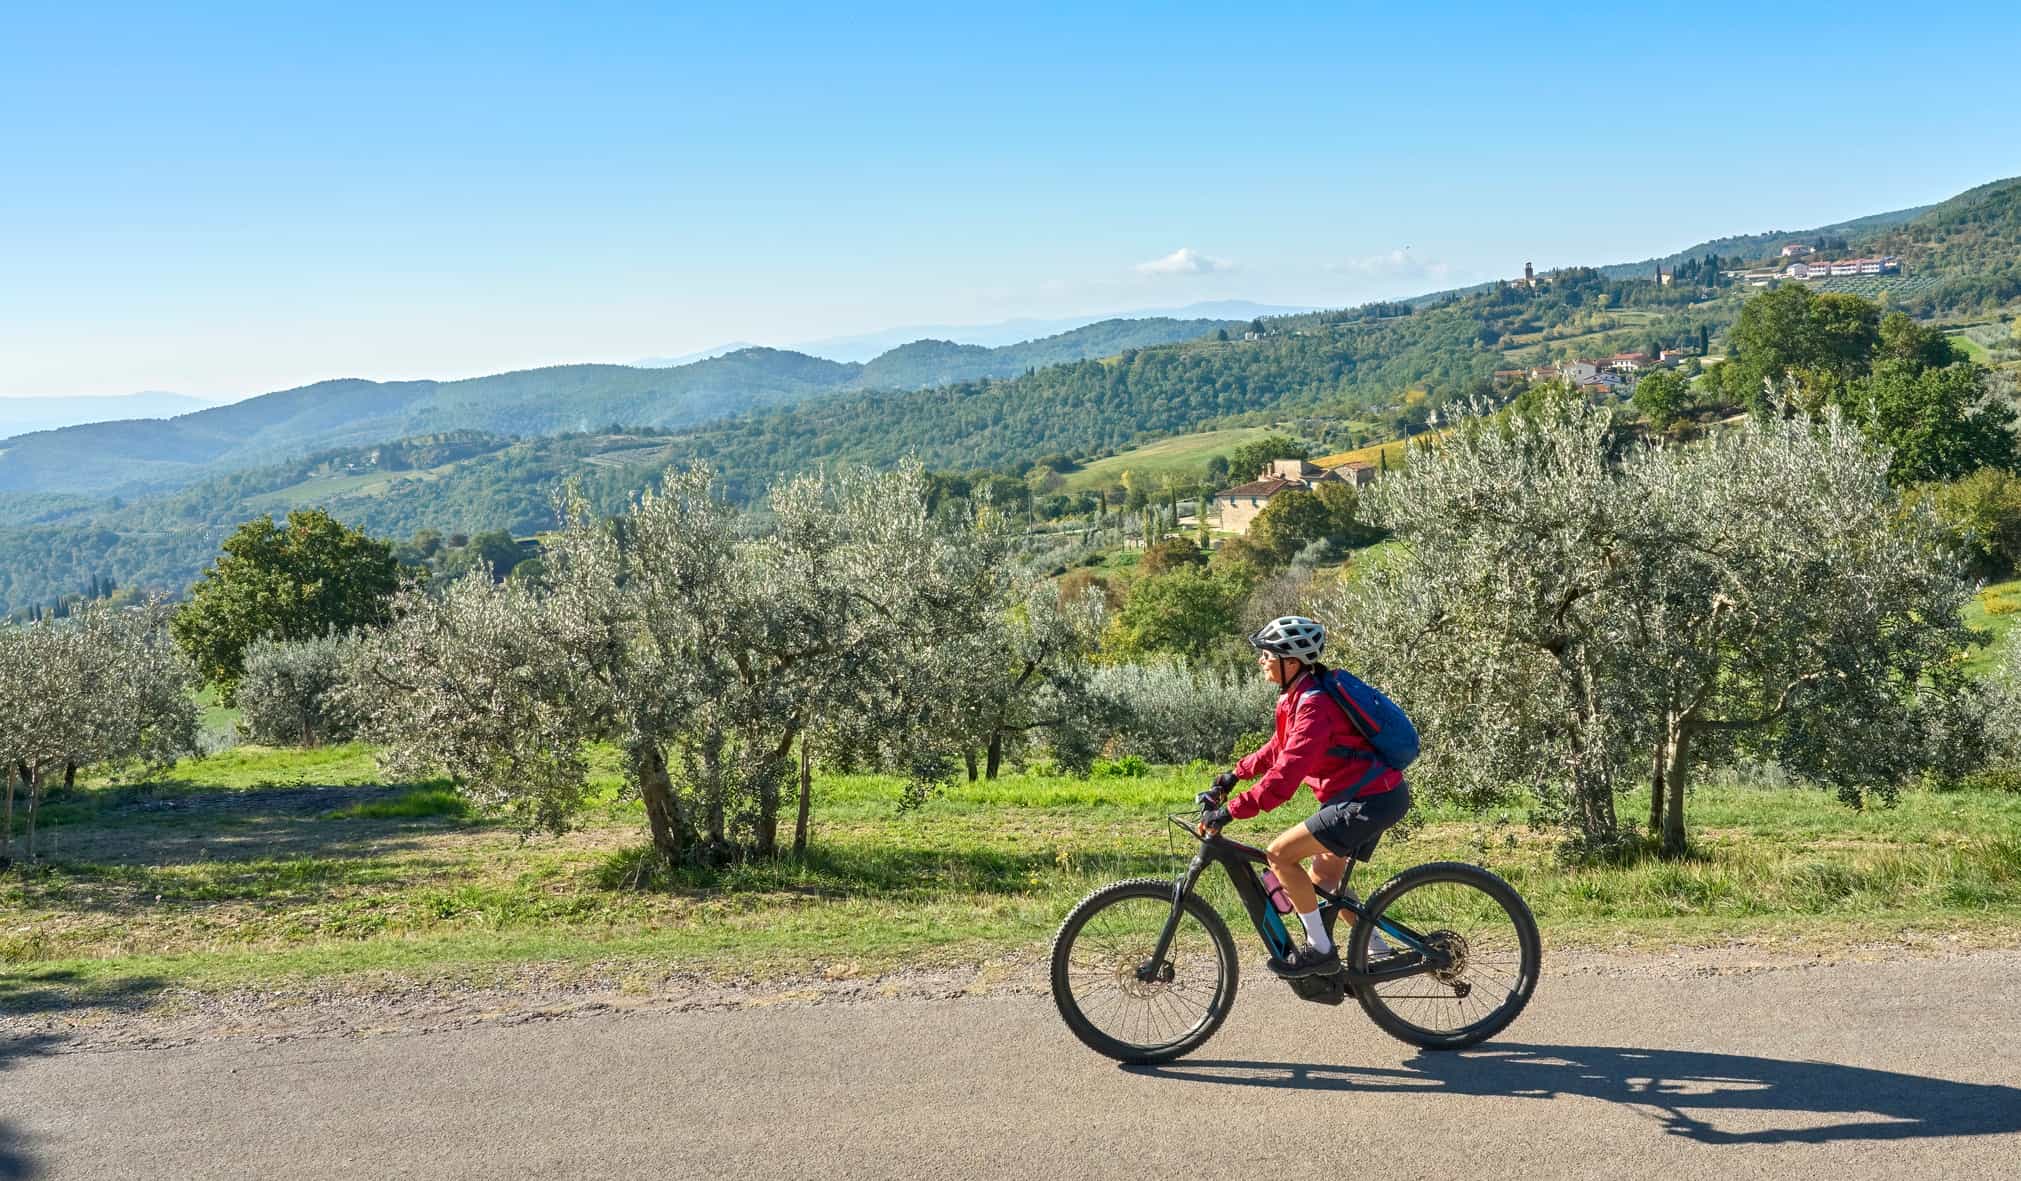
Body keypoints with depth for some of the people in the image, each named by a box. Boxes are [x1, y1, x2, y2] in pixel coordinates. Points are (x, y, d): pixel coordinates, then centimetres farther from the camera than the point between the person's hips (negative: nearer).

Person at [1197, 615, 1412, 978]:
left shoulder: (1313, 707, -23)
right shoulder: (1297, 696, 8)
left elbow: (1284, 777, -29)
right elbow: (1280, 747, 24)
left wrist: (1229, 811, -28)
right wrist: (1235, 775, 18)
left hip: (1370, 801, -10)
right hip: (1374, 794, 10)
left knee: (1279, 853, -13)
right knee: (1323, 879, 19)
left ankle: (1320, 950, -5)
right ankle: (1376, 949, 29)